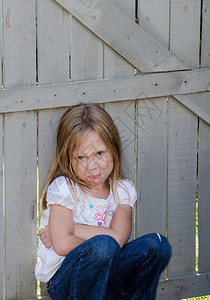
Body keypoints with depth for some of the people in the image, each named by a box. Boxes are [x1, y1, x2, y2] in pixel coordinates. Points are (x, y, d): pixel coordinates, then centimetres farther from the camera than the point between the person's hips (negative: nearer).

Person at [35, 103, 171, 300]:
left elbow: (118, 237, -14)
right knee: (103, 246, -34)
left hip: (104, 275, 5)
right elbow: (62, 244, -22)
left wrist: (72, 229, -16)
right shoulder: (63, 188, -10)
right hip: (62, 281, -5)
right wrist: (97, 245, -12)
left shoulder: (123, 191, 3)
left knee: (157, 245, -15)